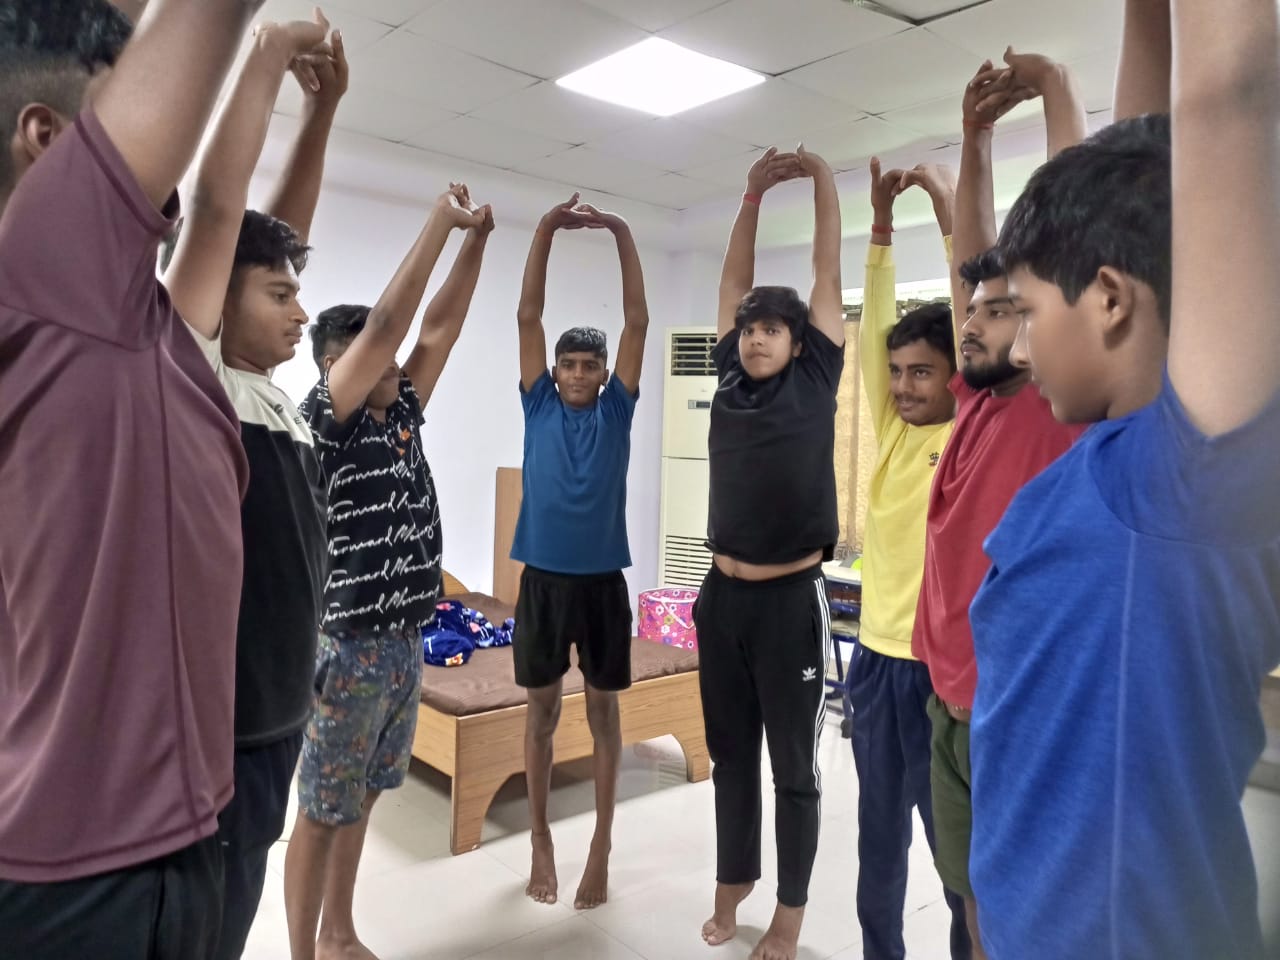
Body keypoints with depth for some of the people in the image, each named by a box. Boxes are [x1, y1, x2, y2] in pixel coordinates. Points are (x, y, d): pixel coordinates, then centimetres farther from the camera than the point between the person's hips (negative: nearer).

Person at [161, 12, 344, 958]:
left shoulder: (274, 397, 6)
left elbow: (278, 232, 11)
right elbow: (217, 211, -20)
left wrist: (323, 108, 7)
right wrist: (268, 60, -13)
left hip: (275, 727, 8)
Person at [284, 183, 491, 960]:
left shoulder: (402, 416, 9)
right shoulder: (326, 418, -11)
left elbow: (440, 325, 6)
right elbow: (387, 321, -20)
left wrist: (478, 239, 0)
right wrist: (442, 222, -17)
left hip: (404, 639, 8)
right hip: (349, 643, -8)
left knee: (361, 799, 19)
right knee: (324, 810, 6)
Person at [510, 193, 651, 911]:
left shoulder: (617, 410, 3)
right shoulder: (539, 406, 3)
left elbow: (638, 321, -3)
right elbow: (529, 316, -2)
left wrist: (623, 235, -7)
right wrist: (548, 230, -7)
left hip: (604, 581, 0)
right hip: (544, 578, 1)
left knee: (604, 712, 9)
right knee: (543, 710, 11)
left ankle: (602, 847, 21)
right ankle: (542, 842, 26)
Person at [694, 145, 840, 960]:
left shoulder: (815, 382, -1)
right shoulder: (730, 380, 7)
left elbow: (828, 274, 1)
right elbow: (734, 282, 13)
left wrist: (822, 179, 5)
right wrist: (755, 195, 12)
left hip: (793, 598, -4)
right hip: (724, 594, 4)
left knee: (795, 765, 9)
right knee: (731, 754, 17)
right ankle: (734, 880, 36)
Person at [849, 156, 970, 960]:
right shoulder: (893, 427, 6)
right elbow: (878, 321, 4)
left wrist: (950, 209, -14)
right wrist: (882, 223, 0)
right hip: (875, 656, 6)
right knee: (880, 834, 19)